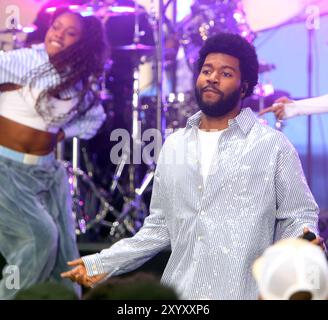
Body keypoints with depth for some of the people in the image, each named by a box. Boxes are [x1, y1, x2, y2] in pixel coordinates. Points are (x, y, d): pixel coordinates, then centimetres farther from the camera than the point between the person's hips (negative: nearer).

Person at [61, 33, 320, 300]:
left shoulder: (273, 146, -2)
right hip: (179, 291, 4)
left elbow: (297, 218, -2)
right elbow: (160, 227, 14)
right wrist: (103, 264, 7)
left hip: (243, 291, -4)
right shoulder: (173, 147, 11)